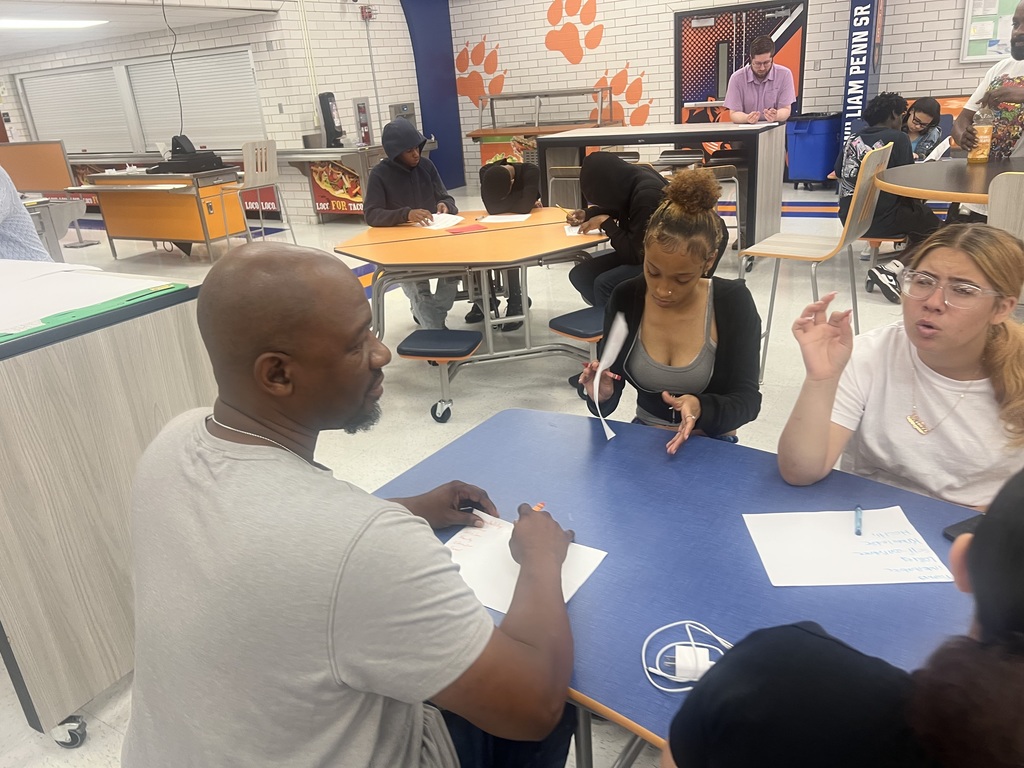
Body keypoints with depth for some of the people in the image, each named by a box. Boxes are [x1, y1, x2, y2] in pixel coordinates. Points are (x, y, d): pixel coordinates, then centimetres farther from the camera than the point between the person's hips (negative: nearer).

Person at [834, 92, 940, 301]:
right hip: (880, 221, -7)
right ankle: (889, 269, -6)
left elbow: (838, 172, 17)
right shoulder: (898, 138, -5)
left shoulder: (853, 138, 8)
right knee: (933, 225, 14)